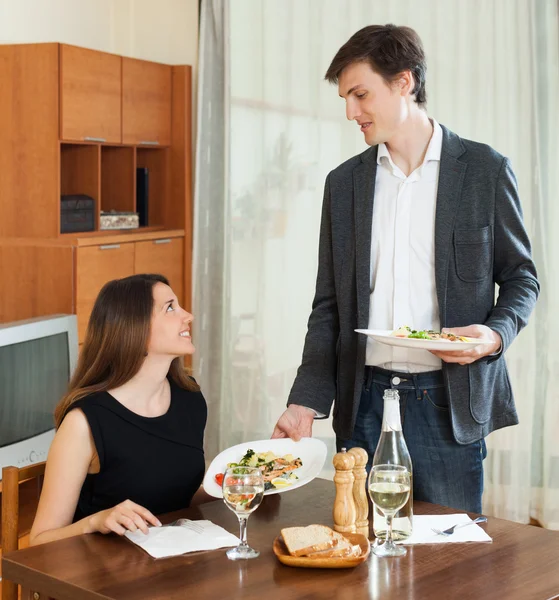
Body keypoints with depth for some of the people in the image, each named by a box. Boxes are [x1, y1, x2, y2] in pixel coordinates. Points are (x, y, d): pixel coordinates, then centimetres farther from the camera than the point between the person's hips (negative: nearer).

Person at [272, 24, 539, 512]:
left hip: (448, 403, -3)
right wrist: (306, 402, 2)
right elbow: (329, 304, 10)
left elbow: (521, 276, 7)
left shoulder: (486, 170, -1)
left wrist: (496, 334, -14)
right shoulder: (344, 182, 9)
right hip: (364, 401, 3)